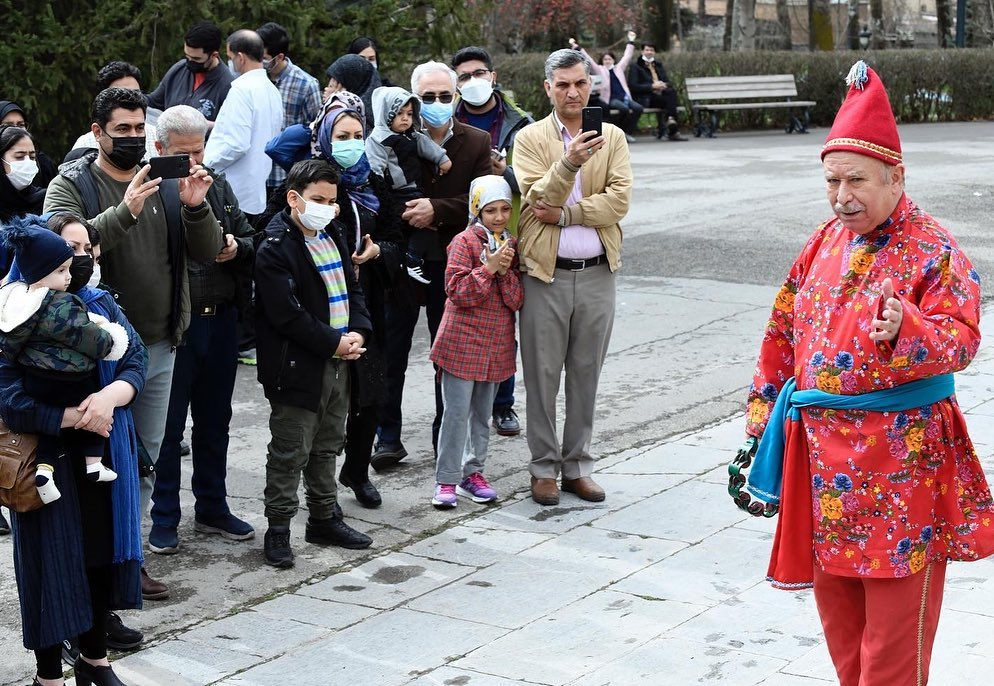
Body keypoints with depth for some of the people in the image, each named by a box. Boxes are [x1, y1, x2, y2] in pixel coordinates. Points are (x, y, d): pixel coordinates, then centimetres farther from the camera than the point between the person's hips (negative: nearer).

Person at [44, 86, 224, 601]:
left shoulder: (166, 182, 8)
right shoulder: (71, 185, -5)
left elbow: (207, 252, 2)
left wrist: (195, 207, -17)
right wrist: (125, 211, -35)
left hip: (160, 346, 5)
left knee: (146, 459, 13)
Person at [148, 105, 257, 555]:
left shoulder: (219, 186, 10)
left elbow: (251, 238, 15)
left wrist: (237, 248, -7)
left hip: (221, 319, 6)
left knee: (215, 421, 17)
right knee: (168, 425, 5)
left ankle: (212, 508, 30)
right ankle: (165, 518, 18)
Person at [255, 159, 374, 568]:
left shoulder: (332, 236, 11)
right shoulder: (274, 249, -15)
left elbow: (352, 287, 16)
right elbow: (288, 315, -20)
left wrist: (357, 332, -2)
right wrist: (334, 343, -18)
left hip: (337, 362, 8)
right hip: (297, 367, -8)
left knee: (328, 445, 18)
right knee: (290, 452, -1)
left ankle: (324, 518, 30)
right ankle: (278, 529, 8)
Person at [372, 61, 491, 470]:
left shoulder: (476, 142, 1)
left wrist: (437, 210, -19)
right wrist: (408, 216, -18)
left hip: (452, 263, 1)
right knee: (391, 352, 5)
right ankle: (388, 437, 16)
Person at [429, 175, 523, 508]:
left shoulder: (511, 246, 9)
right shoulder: (465, 242, -8)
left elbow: (517, 300, 2)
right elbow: (457, 290, -16)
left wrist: (506, 271, -14)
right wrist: (488, 268, -22)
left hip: (496, 344, 6)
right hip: (462, 341, -6)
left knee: (483, 412, 13)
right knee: (456, 412, -4)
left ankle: (473, 472, 25)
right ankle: (446, 480, 3)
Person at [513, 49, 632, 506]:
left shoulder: (612, 137, 7)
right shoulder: (530, 138, 1)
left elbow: (619, 199, -6)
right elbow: (538, 198, -13)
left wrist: (565, 214, -14)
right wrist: (570, 162, -29)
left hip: (597, 274, 2)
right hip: (546, 273, -2)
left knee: (586, 375, 9)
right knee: (543, 375, 4)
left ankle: (577, 465, 20)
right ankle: (544, 468, 15)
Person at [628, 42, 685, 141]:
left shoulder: (658, 65, 24)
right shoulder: (636, 67, 6)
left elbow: (668, 82, 21)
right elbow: (633, 86, -7)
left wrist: (664, 85, -5)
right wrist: (652, 86, -15)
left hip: (661, 95, 5)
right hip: (645, 99, -5)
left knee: (672, 91, -29)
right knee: (669, 99, -31)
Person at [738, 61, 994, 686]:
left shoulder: (934, 252, -10)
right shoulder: (825, 244, 10)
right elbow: (784, 337, 15)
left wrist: (904, 330, -41)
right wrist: (762, 427, 14)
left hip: (900, 464, -6)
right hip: (823, 458, 6)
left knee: (893, 623, -1)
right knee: (838, 612, 16)